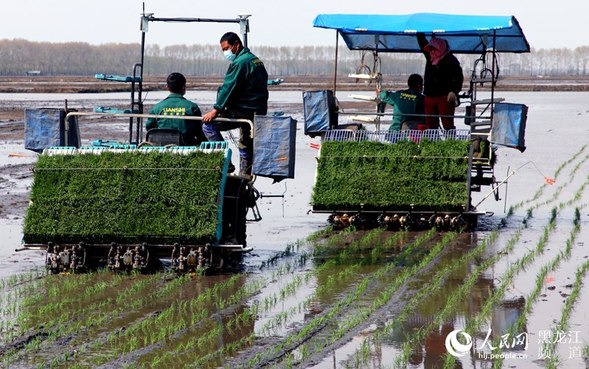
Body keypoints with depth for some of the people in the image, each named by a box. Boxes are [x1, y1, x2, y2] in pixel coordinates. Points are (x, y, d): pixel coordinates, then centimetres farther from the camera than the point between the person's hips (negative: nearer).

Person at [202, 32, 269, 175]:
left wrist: (215, 110, -17)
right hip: (259, 112, 10)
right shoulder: (255, 60, 18)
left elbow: (228, 88, -18)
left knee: (209, 125, -10)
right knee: (246, 146, 16)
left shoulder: (240, 62, -14)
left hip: (243, 111, -10)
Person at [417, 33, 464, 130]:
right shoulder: (430, 57, 15)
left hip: (445, 97, -7)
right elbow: (422, 43, 26)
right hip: (429, 97, 7)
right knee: (431, 125, 5)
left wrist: (454, 91, -18)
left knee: (447, 125, -10)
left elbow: (459, 77, -8)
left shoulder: (450, 60, -3)